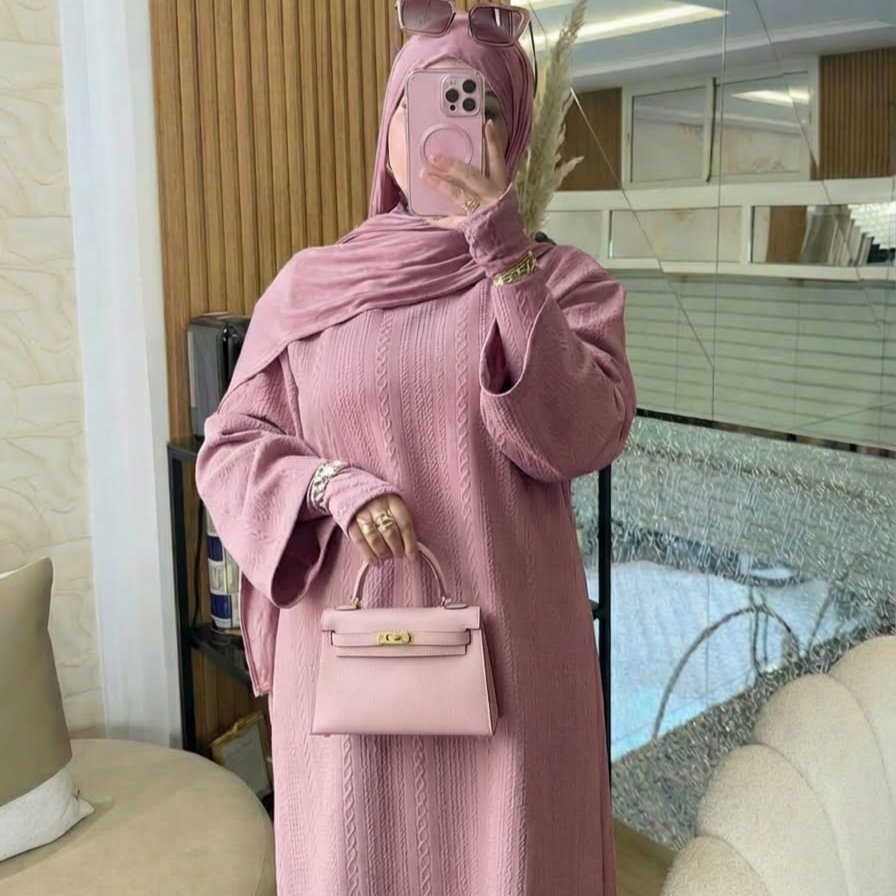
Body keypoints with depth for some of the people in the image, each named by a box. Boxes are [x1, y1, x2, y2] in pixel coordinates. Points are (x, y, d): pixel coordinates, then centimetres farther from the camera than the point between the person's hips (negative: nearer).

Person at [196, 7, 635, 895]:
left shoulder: (564, 278, 1)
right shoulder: (310, 285, 3)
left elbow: (582, 438, -14)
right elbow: (229, 448, 2)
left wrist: (505, 254, -18)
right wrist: (331, 484, -17)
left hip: (506, 646, 0)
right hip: (348, 645, 1)